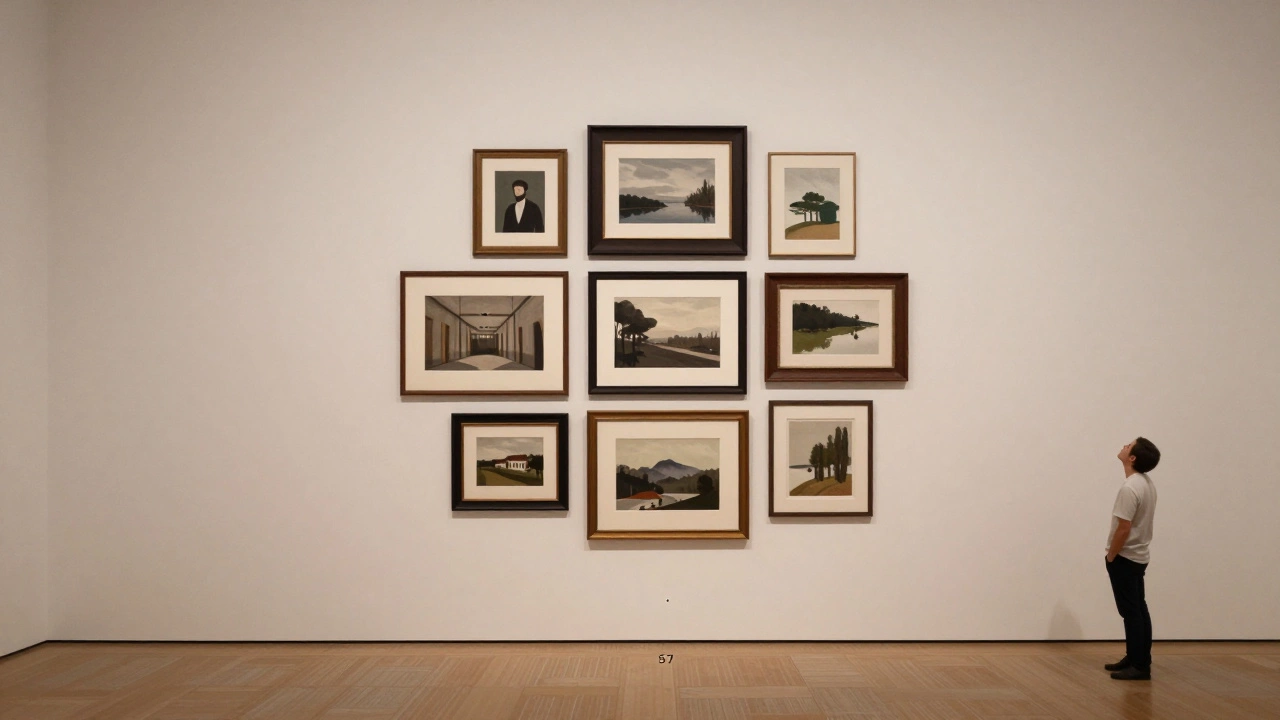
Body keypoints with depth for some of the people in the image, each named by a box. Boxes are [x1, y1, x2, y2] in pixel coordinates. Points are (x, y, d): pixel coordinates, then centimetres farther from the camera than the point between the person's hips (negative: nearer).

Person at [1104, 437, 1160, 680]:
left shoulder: (1130, 488, -24)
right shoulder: (1147, 484, 8)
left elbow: (1124, 528, -26)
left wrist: (1111, 556, -14)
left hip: (1125, 558, -10)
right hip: (1139, 556, 11)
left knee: (1131, 612, -7)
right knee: (1138, 610, 14)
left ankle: (1140, 666, -4)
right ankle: (1136, 658, 22)